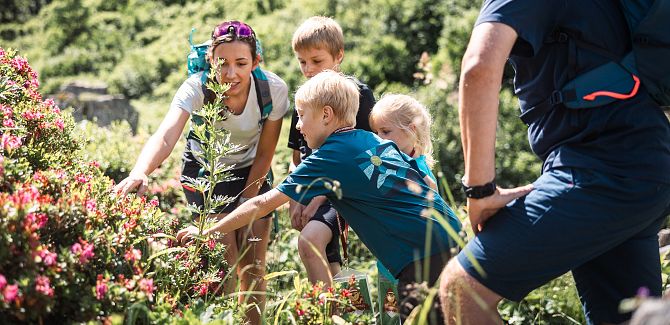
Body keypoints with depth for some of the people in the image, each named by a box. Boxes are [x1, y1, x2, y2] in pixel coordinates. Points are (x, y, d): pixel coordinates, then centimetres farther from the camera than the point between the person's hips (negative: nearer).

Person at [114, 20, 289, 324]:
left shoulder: (274, 89, -26)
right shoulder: (197, 88, -32)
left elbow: (264, 155, -13)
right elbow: (165, 137, -49)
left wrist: (246, 204, -11)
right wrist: (139, 173, -67)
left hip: (250, 172, 2)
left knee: (253, 266, 1)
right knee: (225, 261, -14)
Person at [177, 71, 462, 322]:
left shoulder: (330, 158, -5)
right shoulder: (378, 142, 16)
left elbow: (262, 204, -2)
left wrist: (206, 233, 8)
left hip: (423, 256, -8)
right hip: (451, 238, 8)